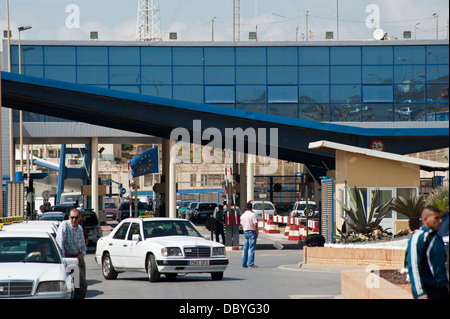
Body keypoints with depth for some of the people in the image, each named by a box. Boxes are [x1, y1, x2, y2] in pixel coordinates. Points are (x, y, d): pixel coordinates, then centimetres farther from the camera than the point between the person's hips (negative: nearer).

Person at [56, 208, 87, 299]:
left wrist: (82, 253, 1)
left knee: (81, 285, 9)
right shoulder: (64, 225, -11)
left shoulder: (80, 228, 11)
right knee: (83, 285, -14)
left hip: (79, 258, 7)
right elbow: (60, 242, -18)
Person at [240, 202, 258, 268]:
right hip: (252, 232, -6)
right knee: (251, 248, -6)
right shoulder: (252, 215, -10)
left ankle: (244, 264, 11)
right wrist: (257, 233, -5)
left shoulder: (243, 215, 9)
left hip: (245, 232, 6)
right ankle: (250, 264, -9)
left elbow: (242, 225, 14)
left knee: (245, 248, 10)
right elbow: (255, 225, -14)